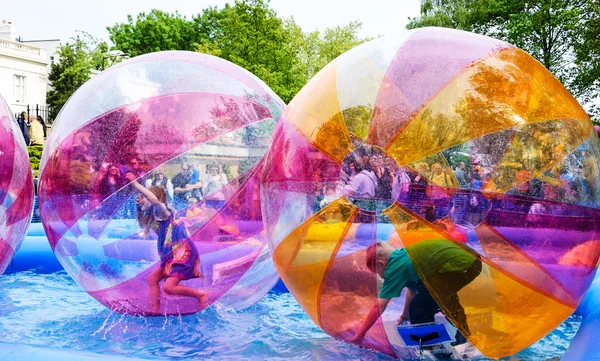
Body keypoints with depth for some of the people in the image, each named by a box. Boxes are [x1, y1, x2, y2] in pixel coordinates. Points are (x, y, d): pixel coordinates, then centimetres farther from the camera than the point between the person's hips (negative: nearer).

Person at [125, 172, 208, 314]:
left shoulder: (163, 211, -11)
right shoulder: (153, 218, 16)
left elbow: (155, 200, -33)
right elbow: (142, 224, 35)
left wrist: (135, 183, -29)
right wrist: (138, 207, 19)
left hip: (185, 254, -10)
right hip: (172, 256, 10)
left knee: (168, 287, -15)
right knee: (152, 279, 11)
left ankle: (201, 294, 2)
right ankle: (155, 310, 15)